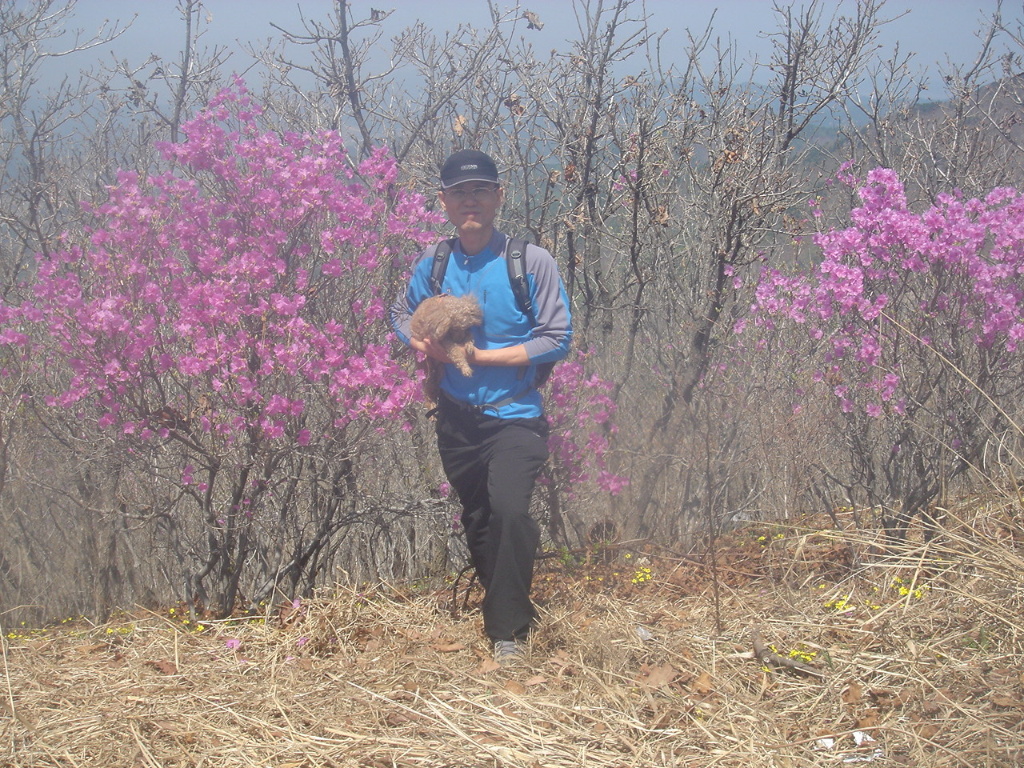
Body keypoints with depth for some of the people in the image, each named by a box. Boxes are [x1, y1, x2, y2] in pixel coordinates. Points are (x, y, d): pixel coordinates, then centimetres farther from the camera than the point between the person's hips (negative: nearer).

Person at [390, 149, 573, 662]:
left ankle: (508, 630, -10)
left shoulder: (531, 262, -10)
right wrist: (422, 343, -4)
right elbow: (401, 314, 20)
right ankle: (511, 612, 38)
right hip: (457, 419, 5)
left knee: (510, 510, -25)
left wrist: (483, 356, -17)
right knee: (477, 524, 15)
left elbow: (557, 339, -11)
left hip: (514, 416, -5)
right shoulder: (432, 266, 2)